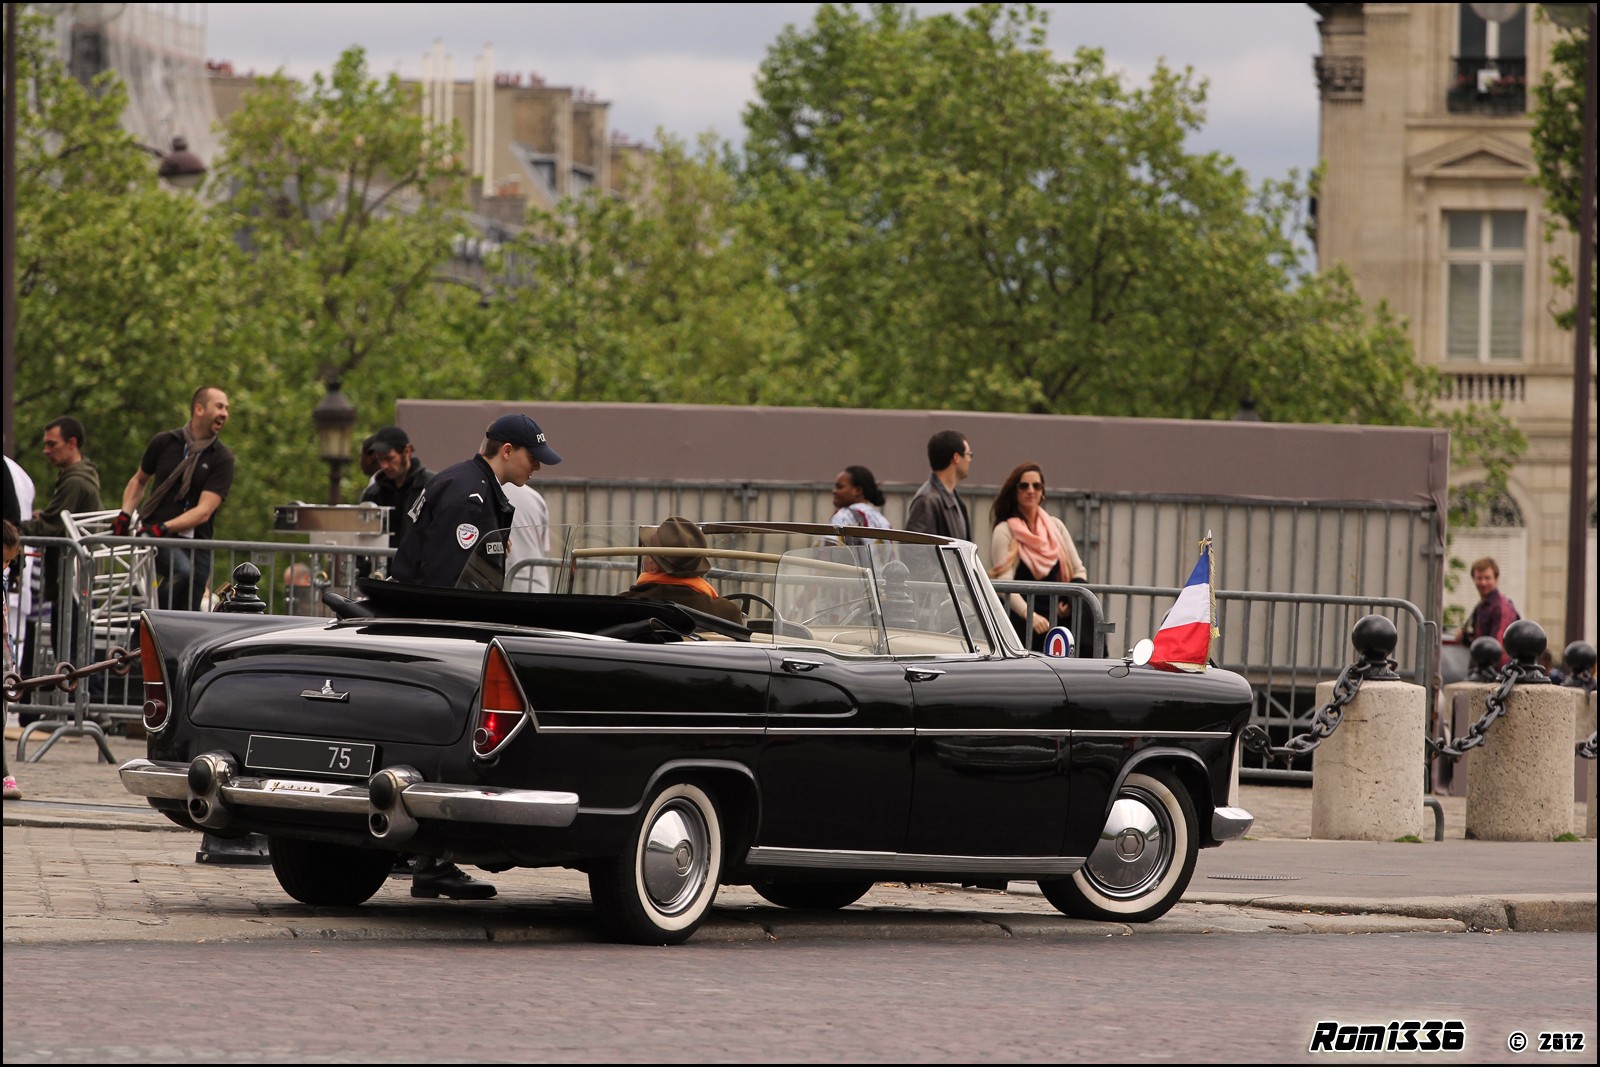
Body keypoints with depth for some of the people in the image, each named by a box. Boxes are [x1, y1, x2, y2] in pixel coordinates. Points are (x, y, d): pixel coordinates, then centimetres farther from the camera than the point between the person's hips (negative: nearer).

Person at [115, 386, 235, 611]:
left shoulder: (222, 459, 1)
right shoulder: (164, 443, 5)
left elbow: (204, 511, -10)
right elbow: (139, 480, 23)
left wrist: (164, 527, -22)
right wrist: (125, 514, 6)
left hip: (195, 543, 2)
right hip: (156, 539, -1)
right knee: (183, 571, -32)